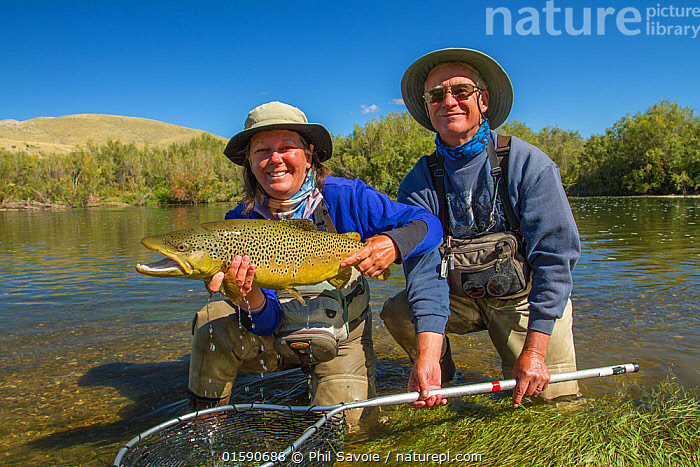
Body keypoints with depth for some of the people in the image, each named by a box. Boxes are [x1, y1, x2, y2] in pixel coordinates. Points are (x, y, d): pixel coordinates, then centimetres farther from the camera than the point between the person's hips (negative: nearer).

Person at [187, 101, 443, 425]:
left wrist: (393, 244, -40)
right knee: (212, 322, -23)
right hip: (276, 338, 1)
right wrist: (250, 296, -41)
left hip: (341, 340, 0)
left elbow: (428, 224, -17)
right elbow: (266, 322, -17)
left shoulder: (346, 197, -18)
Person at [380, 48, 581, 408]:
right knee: (397, 313, -20)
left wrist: (534, 353, -25)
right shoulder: (418, 183, -9)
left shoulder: (528, 163, -15)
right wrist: (427, 357, -33)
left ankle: (515, 376, 22)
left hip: (525, 299, -1)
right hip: (459, 299, 2)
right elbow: (424, 268, -19)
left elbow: (555, 255, -19)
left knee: (555, 400, -12)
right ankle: (437, 377, 9)